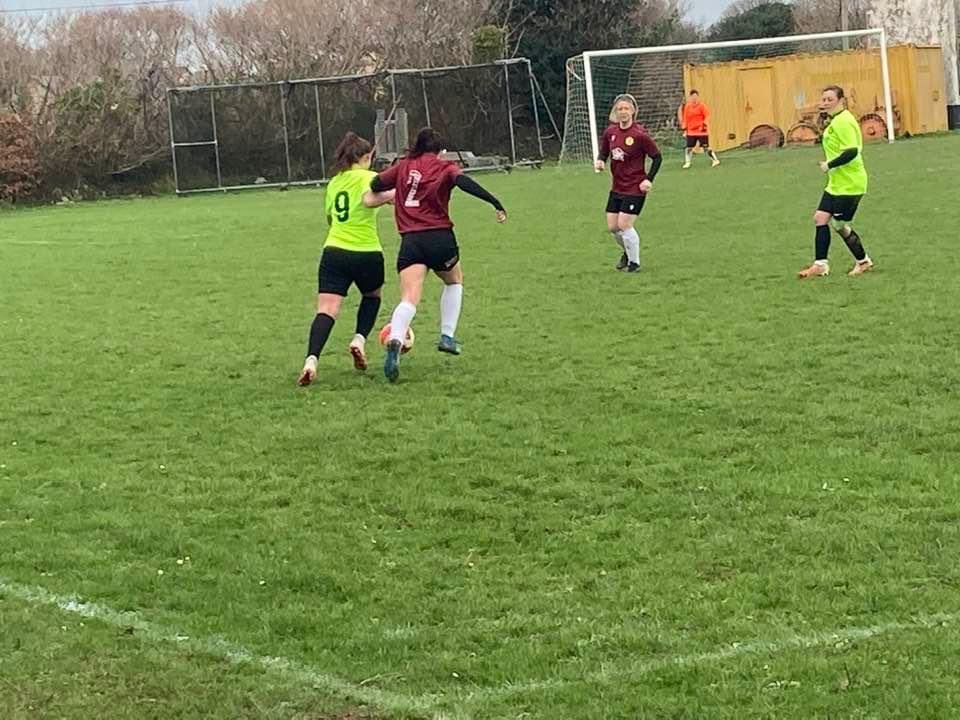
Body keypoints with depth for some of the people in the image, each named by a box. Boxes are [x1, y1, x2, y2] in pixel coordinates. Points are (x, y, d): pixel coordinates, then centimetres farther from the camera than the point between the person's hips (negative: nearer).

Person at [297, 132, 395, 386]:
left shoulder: (334, 183, 15)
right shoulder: (367, 177, -3)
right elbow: (369, 199, -25)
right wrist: (390, 195, -11)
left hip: (334, 252, 3)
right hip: (367, 254, -3)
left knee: (326, 311, -7)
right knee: (372, 296, 28)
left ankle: (311, 360, -28)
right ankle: (359, 339, 8)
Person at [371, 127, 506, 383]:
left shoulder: (403, 166, 15)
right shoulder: (444, 167, 6)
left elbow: (374, 185, 12)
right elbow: (463, 181, -14)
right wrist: (495, 203, -19)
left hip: (410, 241, 1)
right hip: (440, 237, -1)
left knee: (409, 300, -12)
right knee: (454, 281, 30)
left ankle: (395, 341, -40)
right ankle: (447, 336, 23)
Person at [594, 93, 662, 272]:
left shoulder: (639, 134, -16)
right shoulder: (610, 132, 0)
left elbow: (657, 157, -9)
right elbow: (604, 152, 16)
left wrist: (649, 179, -15)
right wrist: (600, 161, -7)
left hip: (635, 188, -6)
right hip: (617, 188, 6)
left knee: (624, 225, -10)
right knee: (612, 227, 7)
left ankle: (634, 262, 10)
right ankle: (627, 252, 36)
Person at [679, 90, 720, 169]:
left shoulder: (702, 106, -6)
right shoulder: (687, 107, 5)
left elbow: (707, 116, -10)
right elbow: (685, 119, 12)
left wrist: (704, 124, -24)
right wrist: (684, 129, 9)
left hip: (701, 131, -4)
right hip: (691, 132, 4)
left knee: (706, 147, -4)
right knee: (689, 147, 0)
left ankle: (715, 160, 7)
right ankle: (687, 163, 12)